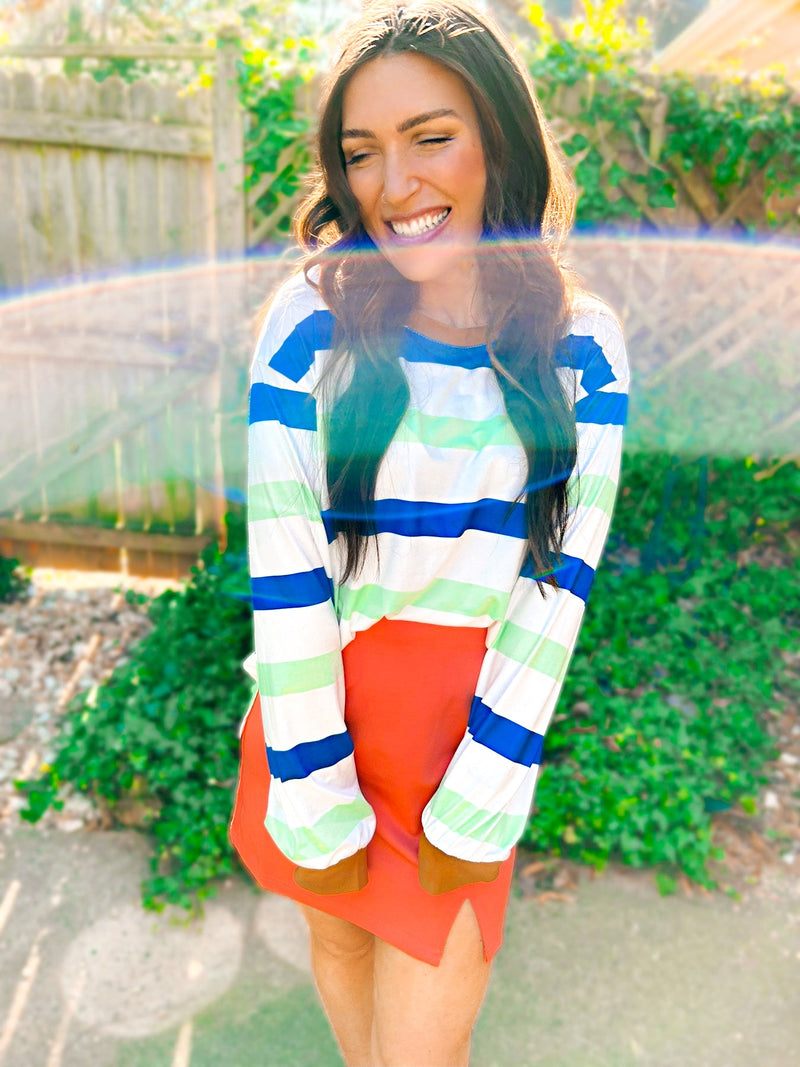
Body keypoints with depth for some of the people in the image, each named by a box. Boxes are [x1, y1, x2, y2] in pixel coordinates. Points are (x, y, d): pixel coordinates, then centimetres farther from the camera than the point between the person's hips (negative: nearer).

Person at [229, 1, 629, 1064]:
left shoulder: (582, 348, -5)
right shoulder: (311, 321, -9)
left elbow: (557, 586, -8)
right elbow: (283, 575, -12)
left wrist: (477, 809, -9)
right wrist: (316, 804, -11)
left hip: (477, 725, 0)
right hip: (319, 706, 1)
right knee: (338, 937, 24)